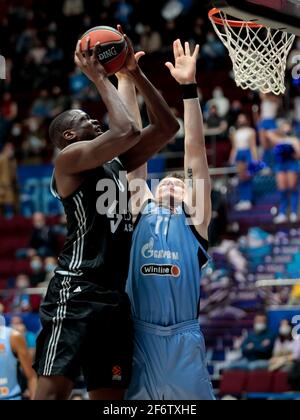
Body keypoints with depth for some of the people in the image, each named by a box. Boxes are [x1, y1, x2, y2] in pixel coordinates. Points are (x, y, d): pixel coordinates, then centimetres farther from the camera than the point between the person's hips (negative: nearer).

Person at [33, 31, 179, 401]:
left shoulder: (116, 162, 22)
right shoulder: (70, 157, -3)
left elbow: (167, 127, 20)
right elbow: (127, 131, -19)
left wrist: (135, 74, 14)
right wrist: (99, 77, -6)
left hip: (114, 295, 9)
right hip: (76, 291, -9)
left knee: (110, 395, 7)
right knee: (53, 390, -16)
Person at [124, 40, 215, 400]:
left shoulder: (193, 219, 10)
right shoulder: (142, 210, 15)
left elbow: (195, 152, 3)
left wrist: (188, 87, -3)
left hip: (183, 341, -2)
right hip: (138, 338, 2)